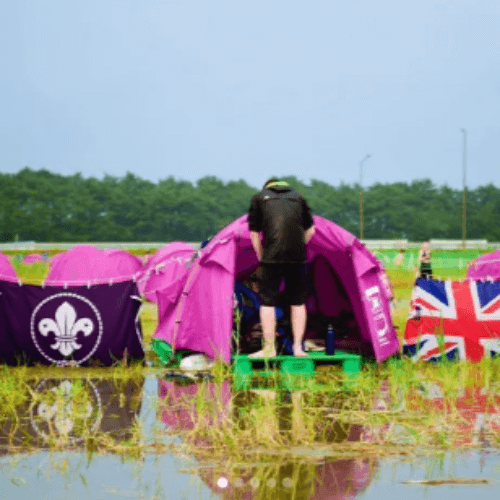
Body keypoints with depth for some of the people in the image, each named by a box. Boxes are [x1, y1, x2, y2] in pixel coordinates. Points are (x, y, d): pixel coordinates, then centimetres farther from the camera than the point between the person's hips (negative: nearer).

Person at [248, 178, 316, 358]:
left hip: (272, 256, -3)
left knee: (267, 302, 3)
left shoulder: (259, 198, 14)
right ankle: (298, 347, 10)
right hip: (298, 257, 3)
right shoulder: (298, 197, 22)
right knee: (298, 301, 12)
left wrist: (261, 258, 20)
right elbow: (310, 230, 21)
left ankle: (269, 349, 0)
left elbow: (254, 233, 12)